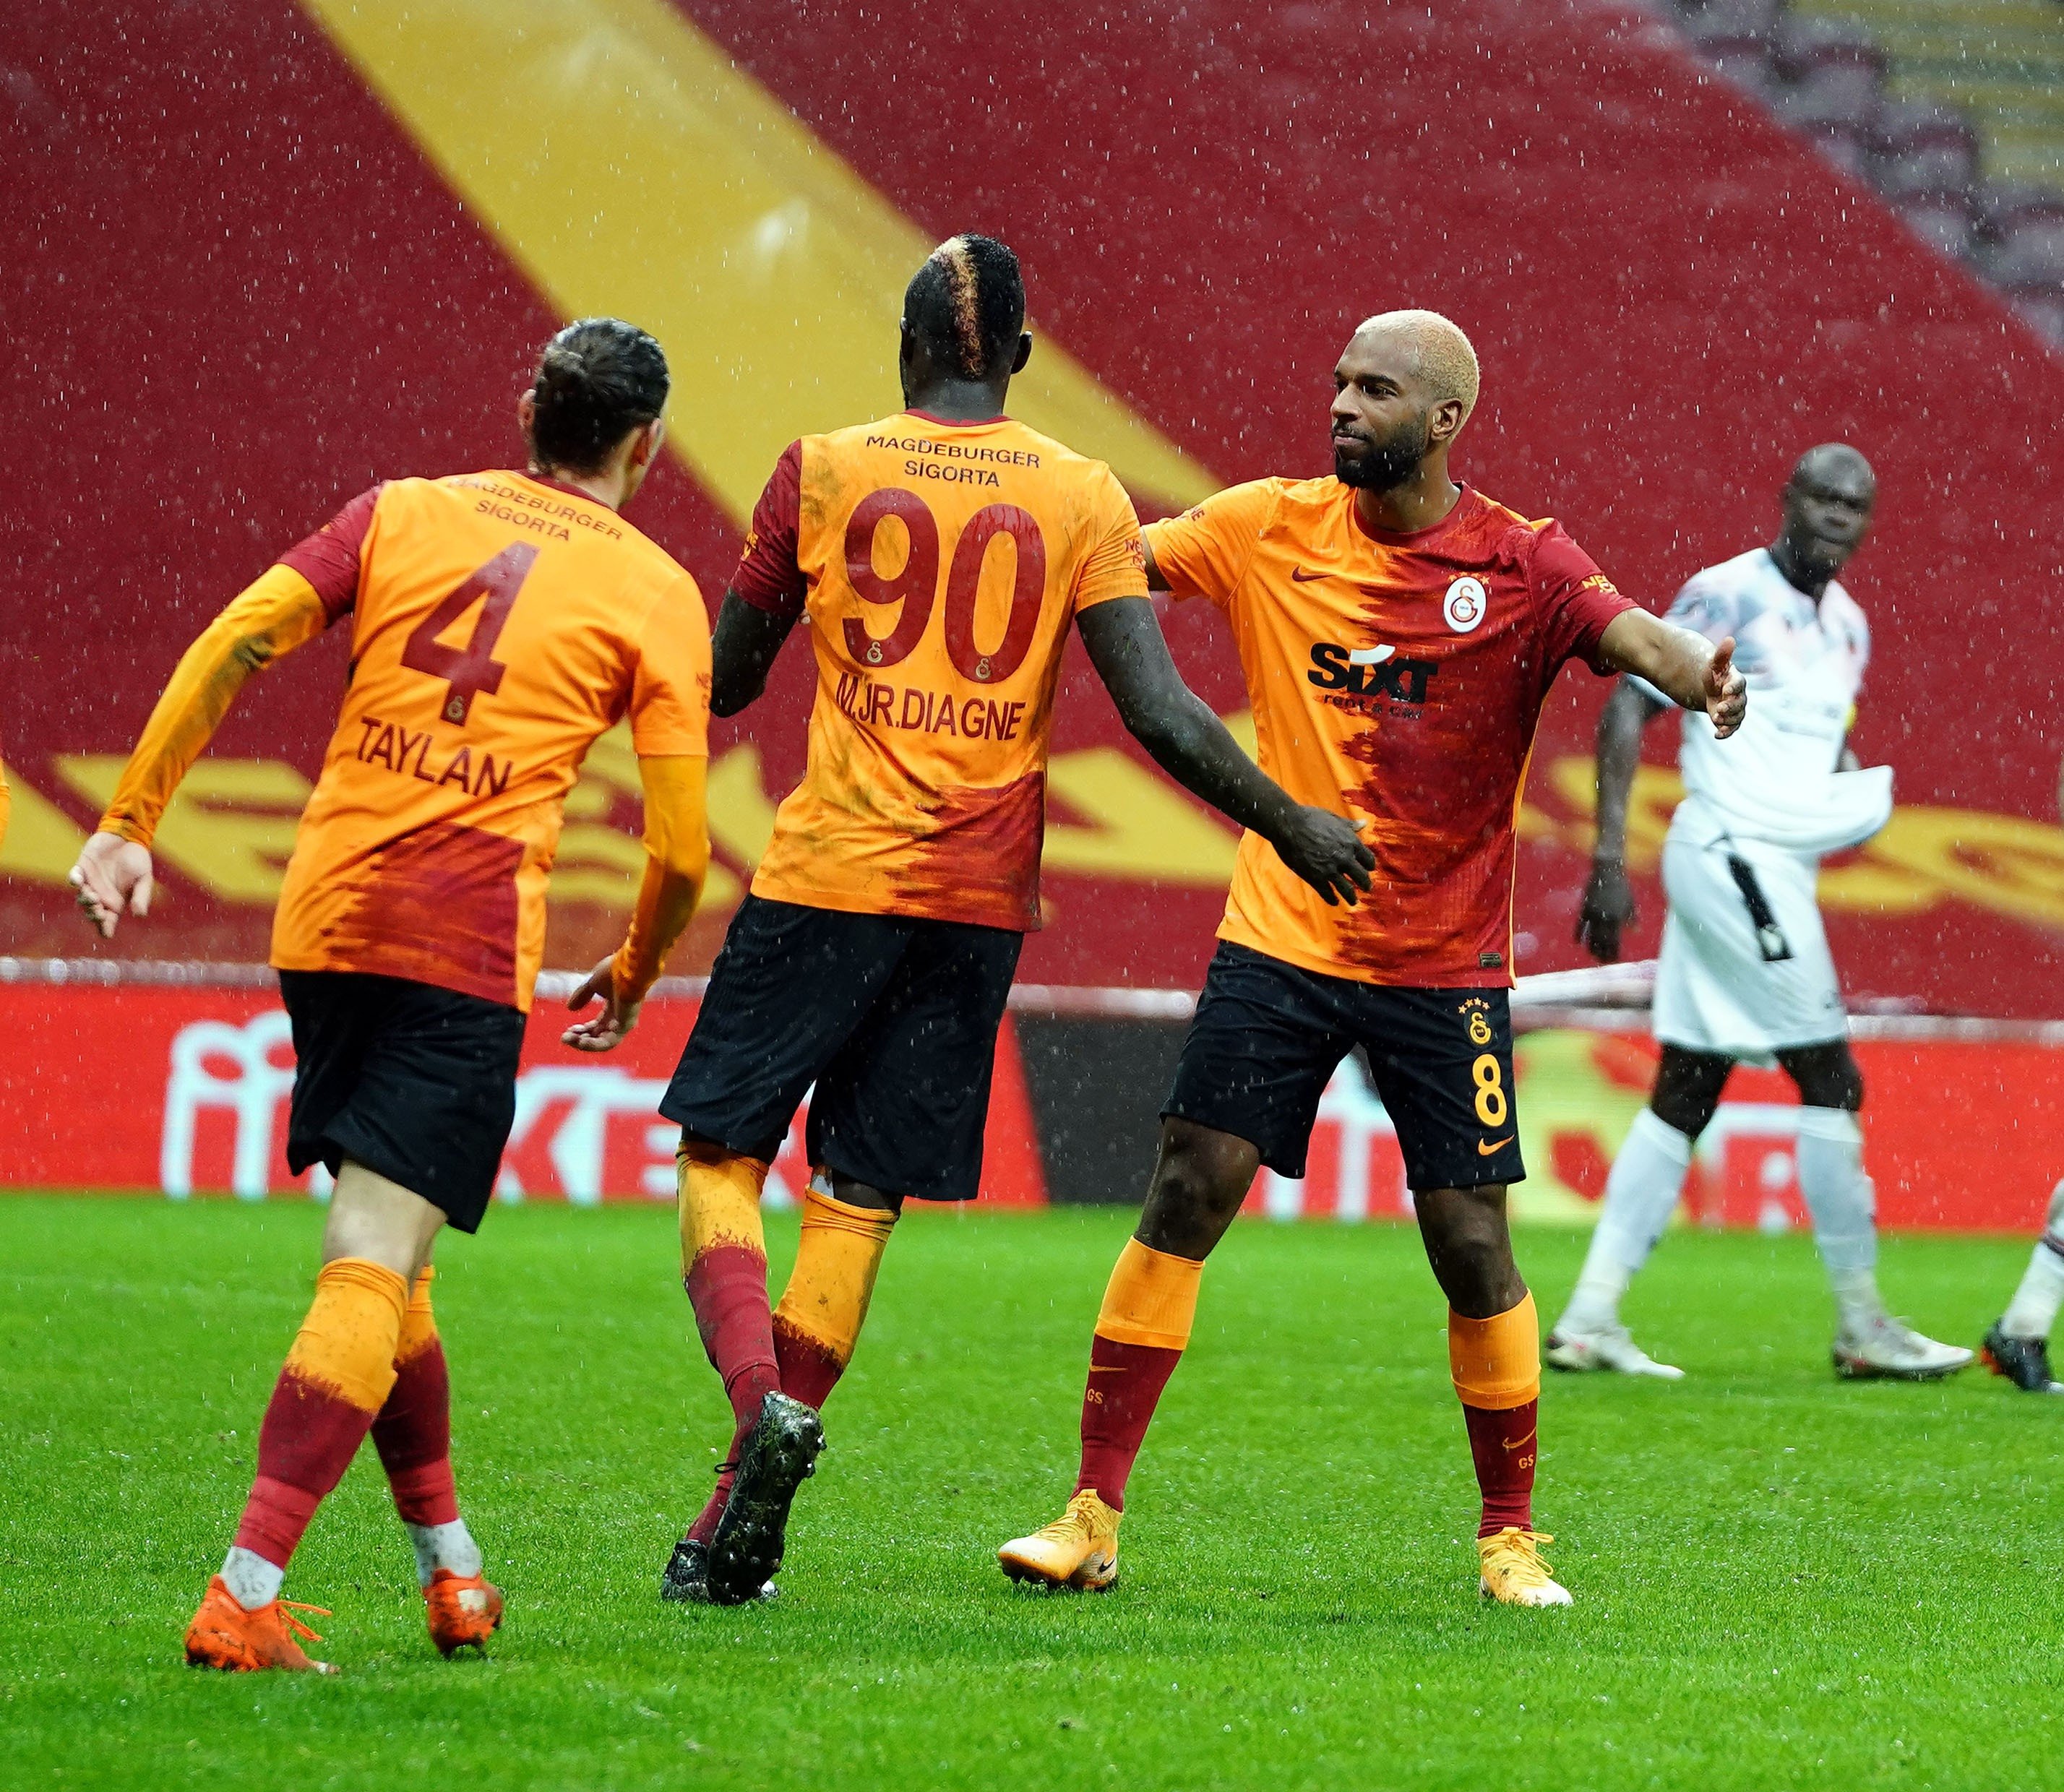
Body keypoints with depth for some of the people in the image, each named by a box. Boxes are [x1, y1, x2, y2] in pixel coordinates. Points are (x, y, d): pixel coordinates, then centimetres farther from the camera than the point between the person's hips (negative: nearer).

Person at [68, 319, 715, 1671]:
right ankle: (245, 1597, -21)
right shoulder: (655, 591, 5)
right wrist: (631, 977, 19)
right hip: (471, 947, -4)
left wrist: (131, 824, 5)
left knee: (383, 1256, 19)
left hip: (322, 918, 4)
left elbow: (232, 646, 2)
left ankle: (450, 1565, 28)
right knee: (374, 1266, -9)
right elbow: (682, 846, 1)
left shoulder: (402, 512, 13)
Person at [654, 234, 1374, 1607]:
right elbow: (1160, 714, -5)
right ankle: (742, 1525, 3)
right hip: (981, 900, 2)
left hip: (827, 876, -2)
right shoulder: (1085, 498, 2)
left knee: (721, 1157, 7)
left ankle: (763, 1401, -21)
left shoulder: (825, 473, 1)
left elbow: (723, 681, 9)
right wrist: (1289, 823, 8)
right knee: (859, 1200, 6)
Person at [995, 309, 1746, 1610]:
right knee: (1185, 1199, -6)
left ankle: (1512, 1537, 16)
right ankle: (1093, 1516, 1)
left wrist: (1698, 675, -46)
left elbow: (1626, 631, -24)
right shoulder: (1273, 529, 1)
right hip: (1281, 936, 2)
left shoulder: (1520, 565, -7)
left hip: (1446, 964, -2)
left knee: (1473, 1246, -2)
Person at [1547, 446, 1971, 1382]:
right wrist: (1609, 859, -20)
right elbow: (1628, 708, -13)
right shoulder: (1730, 594, -11)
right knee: (1831, 1082, -7)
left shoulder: (1847, 625, 15)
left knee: (1684, 1095, 8)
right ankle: (1861, 1326, 0)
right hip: (1730, 853, -9)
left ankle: (1589, 1319, 9)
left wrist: (1861, 786, 2)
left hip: (1778, 871, 9)